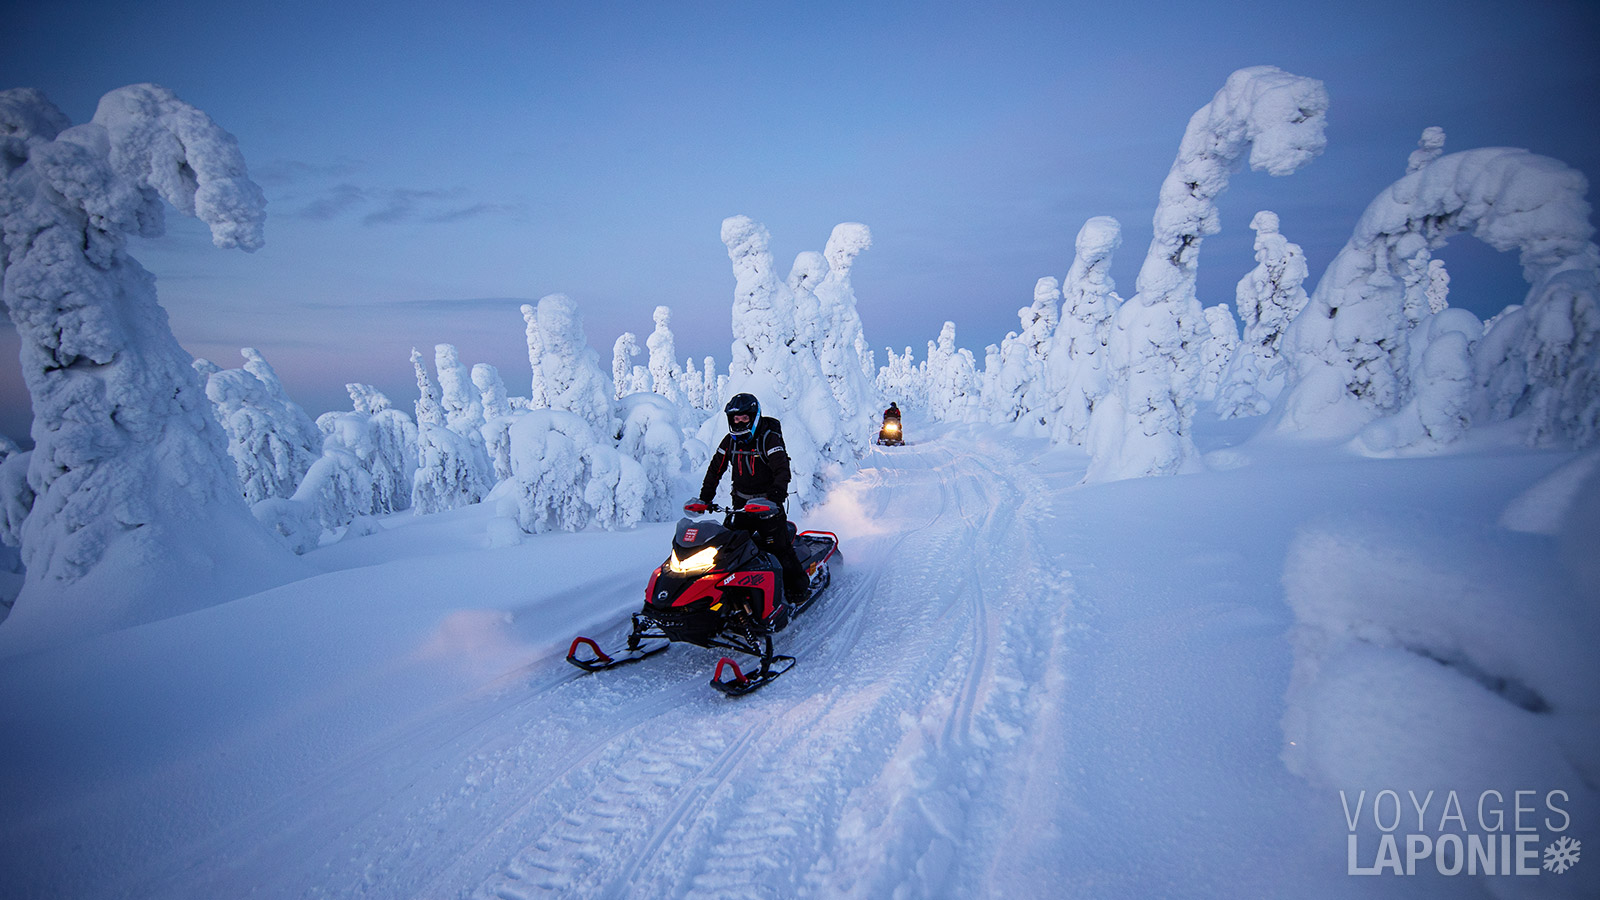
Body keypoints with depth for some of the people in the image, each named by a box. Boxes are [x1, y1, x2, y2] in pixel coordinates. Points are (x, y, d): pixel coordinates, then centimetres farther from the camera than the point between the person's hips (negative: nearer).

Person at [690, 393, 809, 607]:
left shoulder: (769, 438, -12)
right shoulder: (730, 440, 4)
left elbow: (783, 471, -21)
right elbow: (715, 470, 10)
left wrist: (774, 498, -37)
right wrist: (704, 500, 2)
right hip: (741, 503, 6)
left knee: (779, 548, -9)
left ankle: (799, 589, 3)